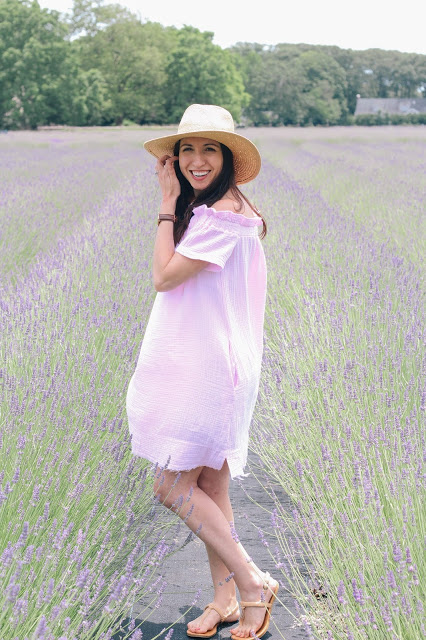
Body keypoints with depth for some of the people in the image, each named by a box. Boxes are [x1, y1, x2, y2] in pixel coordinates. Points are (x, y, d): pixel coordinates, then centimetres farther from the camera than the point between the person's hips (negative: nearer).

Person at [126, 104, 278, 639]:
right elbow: (174, 276, 13)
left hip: (206, 369, -10)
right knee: (209, 488, 15)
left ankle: (252, 582, 7)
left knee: (171, 486, -4)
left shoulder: (223, 214, -19)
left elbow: (163, 276, -16)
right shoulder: (209, 209, 13)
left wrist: (168, 204, -11)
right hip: (200, 366, 10)